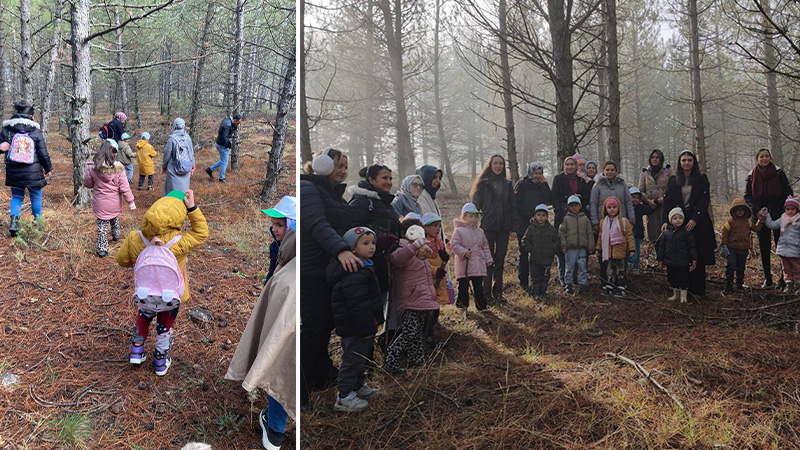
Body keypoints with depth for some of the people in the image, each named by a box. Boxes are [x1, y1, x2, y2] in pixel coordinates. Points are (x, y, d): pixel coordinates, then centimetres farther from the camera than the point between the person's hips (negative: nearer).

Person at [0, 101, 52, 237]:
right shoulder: (36, 132, -7)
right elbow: (44, 154, -2)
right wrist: (48, 169, 9)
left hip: (13, 173, 2)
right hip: (33, 173, -2)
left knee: (17, 196, 18)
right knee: (36, 198, 16)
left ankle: (13, 220, 0)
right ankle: (37, 222, 26)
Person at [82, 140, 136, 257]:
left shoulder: (92, 167, -13)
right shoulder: (118, 168, -16)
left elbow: (87, 184, 0)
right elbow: (124, 187, -12)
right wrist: (130, 201, -3)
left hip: (100, 203, -1)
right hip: (115, 203, 1)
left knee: (102, 225, 7)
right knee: (115, 219, 28)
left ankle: (102, 248, 4)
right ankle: (116, 235, 50)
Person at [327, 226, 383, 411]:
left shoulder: (363, 268, 11)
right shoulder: (354, 275, -26)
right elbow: (358, 305, -27)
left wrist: (371, 326, 22)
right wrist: (367, 328, -22)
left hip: (362, 326, 11)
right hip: (354, 328, -11)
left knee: (362, 356, 22)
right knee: (352, 359, -2)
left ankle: (358, 387, 38)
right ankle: (344, 397, 7)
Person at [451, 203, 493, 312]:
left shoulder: (480, 232, 12)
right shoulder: (459, 231, -6)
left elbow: (485, 246, 19)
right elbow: (454, 245, -10)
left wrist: (488, 259, 13)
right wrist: (464, 252, -21)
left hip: (478, 265, 4)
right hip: (464, 265, -4)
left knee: (478, 286, 8)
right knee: (463, 286, 3)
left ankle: (481, 306, 14)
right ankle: (462, 305, 14)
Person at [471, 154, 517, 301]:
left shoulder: (507, 184, 11)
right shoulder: (483, 183, 0)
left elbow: (513, 206, 12)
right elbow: (475, 205, -1)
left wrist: (514, 228, 5)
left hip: (504, 227, 3)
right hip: (488, 227, -3)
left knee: (500, 260, 8)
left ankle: (497, 292, 16)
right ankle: (486, 293, 6)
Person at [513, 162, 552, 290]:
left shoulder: (542, 185, 10)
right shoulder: (521, 185, -4)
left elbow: (549, 202, -3)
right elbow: (517, 204, -9)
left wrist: (544, 184, -7)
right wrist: (529, 217, -15)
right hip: (523, 224, -4)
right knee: (524, 253, 0)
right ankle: (523, 282, 7)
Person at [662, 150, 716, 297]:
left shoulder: (702, 180, 4)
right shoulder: (673, 181, 11)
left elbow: (705, 201, -5)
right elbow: (667, 201, 4)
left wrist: (695, 219, -18)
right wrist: (665, 220, -10)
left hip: (698, 223, -2)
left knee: (698, 258, 0)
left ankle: (697, 290, 7)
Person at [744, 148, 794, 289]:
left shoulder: (779, 172, 4)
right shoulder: (751, 176, 9)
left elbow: (788, 192, 3)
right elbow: (747, 196, 6)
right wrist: (757, 210, -10)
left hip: (778, 214, -2)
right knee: (764, 247, 4)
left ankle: (784, 277, 1)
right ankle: (767, 278, 8)